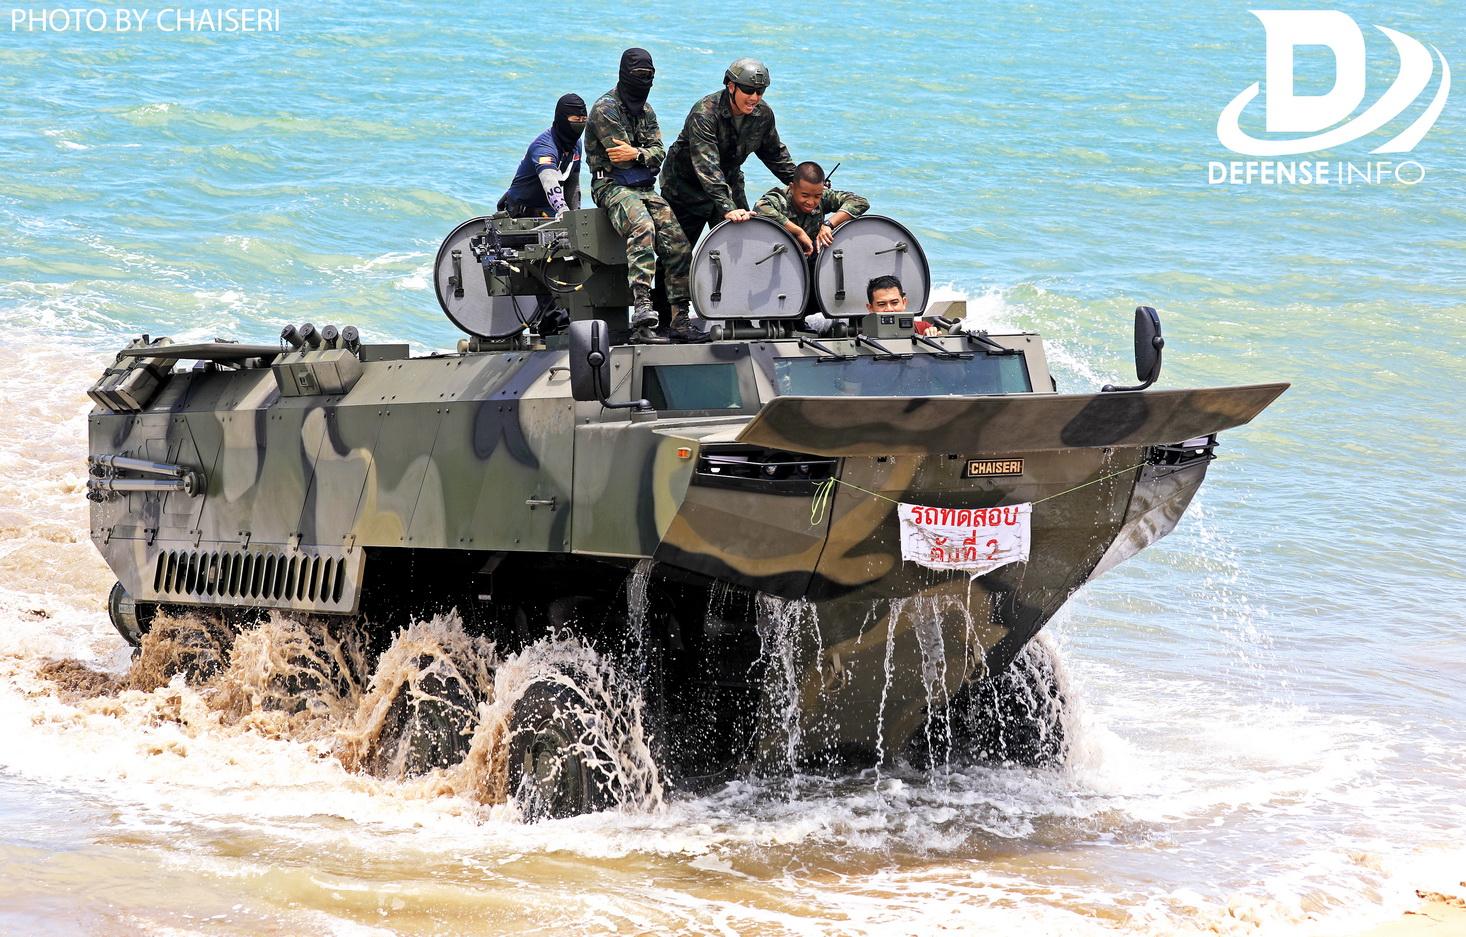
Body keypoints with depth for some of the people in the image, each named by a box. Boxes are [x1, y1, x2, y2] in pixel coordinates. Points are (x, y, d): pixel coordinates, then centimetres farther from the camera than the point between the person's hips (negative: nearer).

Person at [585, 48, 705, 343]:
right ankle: (642, 315, -49)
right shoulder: (605, 108, -7)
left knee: (678, 242, -10)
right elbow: (620, 154, -14)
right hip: (612, 187, -8)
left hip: (644, 189, 8)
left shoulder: (646, 111, 18)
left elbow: (659, 154, 7)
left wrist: (637, 154, -13)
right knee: (643, 228, -35)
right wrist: (646, 155, 2)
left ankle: (679, 319, -6)